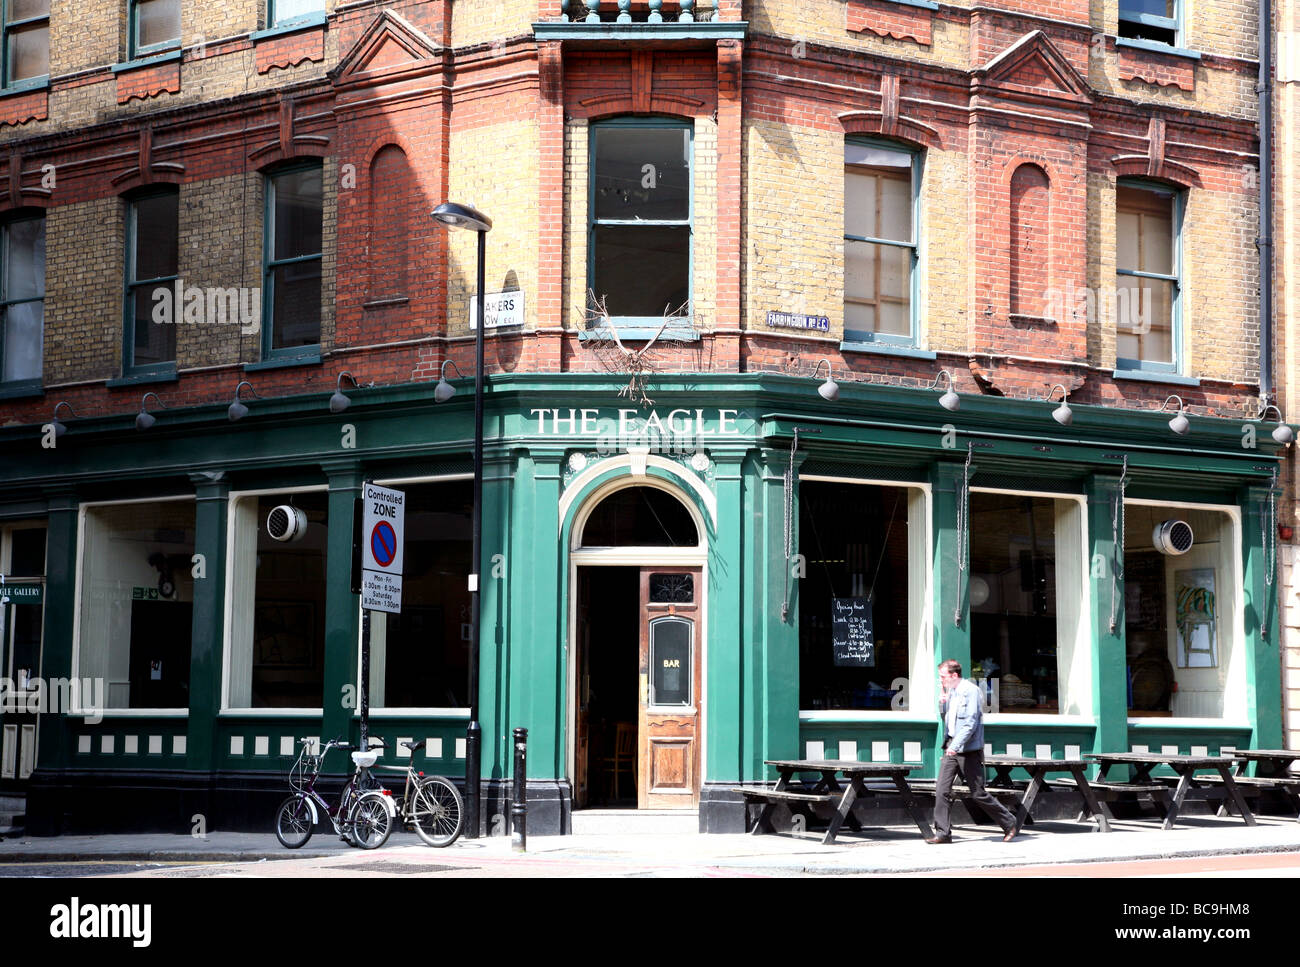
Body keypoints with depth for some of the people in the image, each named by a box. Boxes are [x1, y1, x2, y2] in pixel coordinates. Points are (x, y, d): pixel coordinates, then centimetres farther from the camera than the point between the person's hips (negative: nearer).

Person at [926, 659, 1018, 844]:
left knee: (978, 793, -2)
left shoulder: (971, 691, -12)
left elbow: (971, 723, -19)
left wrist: (956, 745, -24)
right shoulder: (951, 692, 13)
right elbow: (944, 717, 24)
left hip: (968, 749, -8)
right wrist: (943, 700, 6)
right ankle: (943, 833, 1)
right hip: (951, 746, 8)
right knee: (942, 789, -3)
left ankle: (1009, 824, 14)